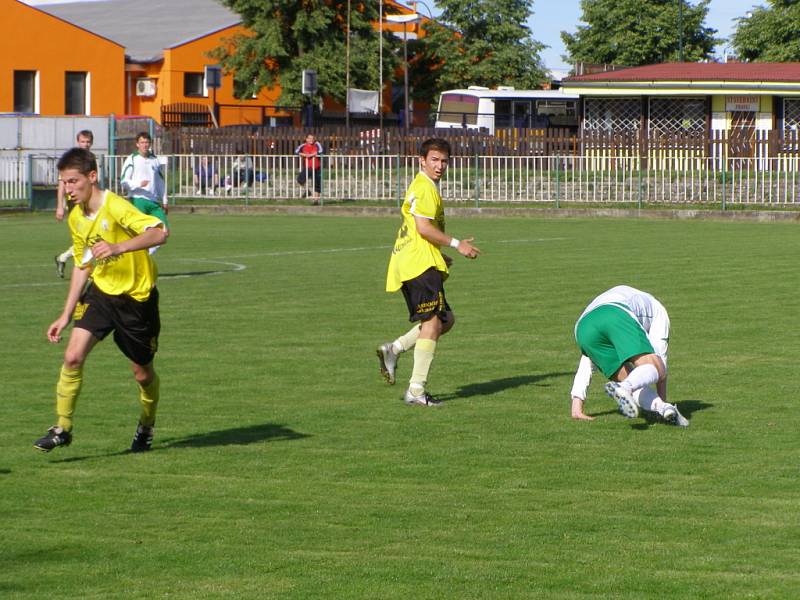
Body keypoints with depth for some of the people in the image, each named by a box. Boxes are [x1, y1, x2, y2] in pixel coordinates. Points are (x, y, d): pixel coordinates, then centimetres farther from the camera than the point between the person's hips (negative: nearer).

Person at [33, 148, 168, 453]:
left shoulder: (116, 207, -22)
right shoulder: (76, 218, 2)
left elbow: (159, 232, -36)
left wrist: (119, 247, -49)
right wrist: (66, 315, 14)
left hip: (136, 296, -5)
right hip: (101, 292, 5)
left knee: (142, 373, 9)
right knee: (73, 356, -14)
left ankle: (147, 426, 37)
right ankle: (62, 429, -4)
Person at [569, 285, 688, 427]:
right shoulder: (657, 310, 38)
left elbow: (585, 365, 42)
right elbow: (659, 358, 29)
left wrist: (577, 407, 38)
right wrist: (662, 398, 36)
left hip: (583, 330, 5)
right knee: (653, 368, -14)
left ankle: (664, 408, -20)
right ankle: (624, 388, -46)